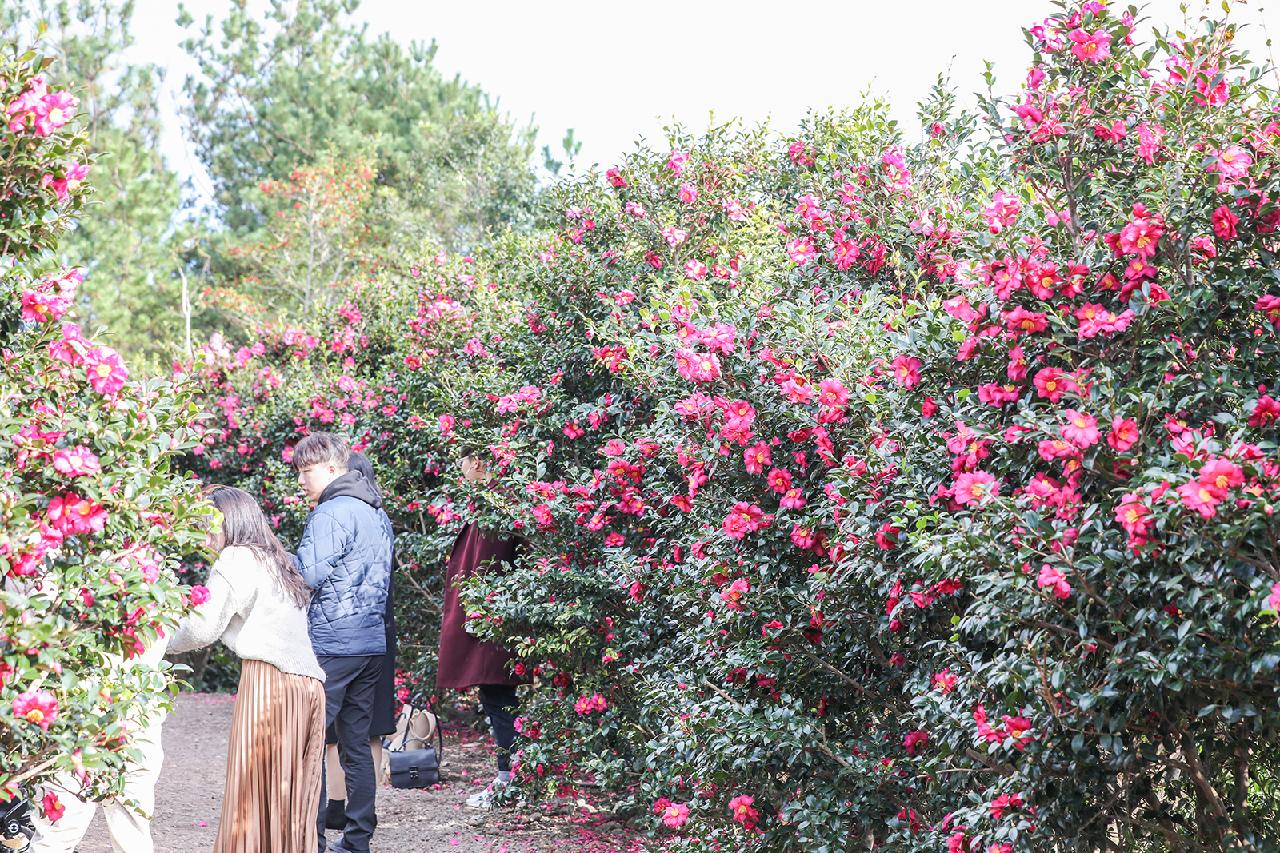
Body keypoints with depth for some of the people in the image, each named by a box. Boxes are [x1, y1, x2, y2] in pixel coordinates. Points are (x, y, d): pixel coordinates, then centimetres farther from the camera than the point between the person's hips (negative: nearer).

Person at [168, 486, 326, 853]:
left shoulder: (237, 558, -1)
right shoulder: (277, 561, 23)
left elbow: (203, 627, -6)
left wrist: (168, 641, 12)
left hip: (269, 682, -8)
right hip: (309, 685, 8)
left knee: (252, 792, -4)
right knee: (292, 794, 8)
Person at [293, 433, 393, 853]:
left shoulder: (331, 513, -12)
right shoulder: (377, 513, 17)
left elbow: (308, 576, -19)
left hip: (330, 644, -9)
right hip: (372, 643, 9)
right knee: (357, 743, 12)